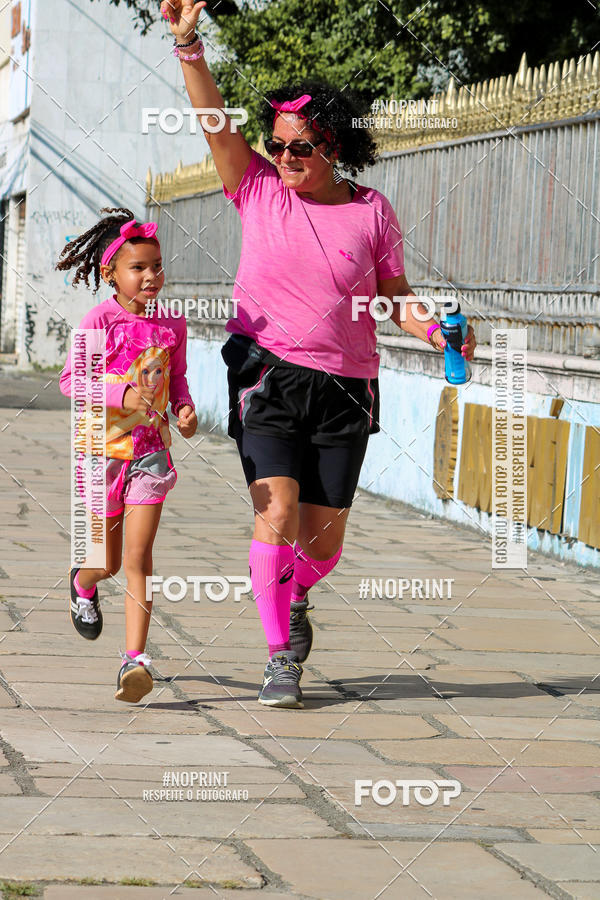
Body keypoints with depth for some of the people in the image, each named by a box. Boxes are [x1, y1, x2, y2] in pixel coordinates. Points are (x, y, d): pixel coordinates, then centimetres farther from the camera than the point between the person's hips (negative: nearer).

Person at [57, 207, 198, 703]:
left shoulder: (171, 324, 1)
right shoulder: (99, 321, -11)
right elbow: (70, 380, -12)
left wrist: (184, 408, -5)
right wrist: (121, 394, -26)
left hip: (150, 450, 2)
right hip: (102, 448, -2)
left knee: (139, 555, -9)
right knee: (110, 561, 12)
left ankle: (135, 657, -10)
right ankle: (84, 582, 50)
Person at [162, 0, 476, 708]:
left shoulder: (372, 211, 2)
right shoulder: (258, 189, 2)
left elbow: (394, 294, 9)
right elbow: (213, 119, -8)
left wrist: (435, 330, -11)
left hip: (344, 389, 1)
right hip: (267, 377, -1)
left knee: (323, 537, 4)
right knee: (277, 510, -17)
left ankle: (295, 595, 39)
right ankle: (280, 658, -6)